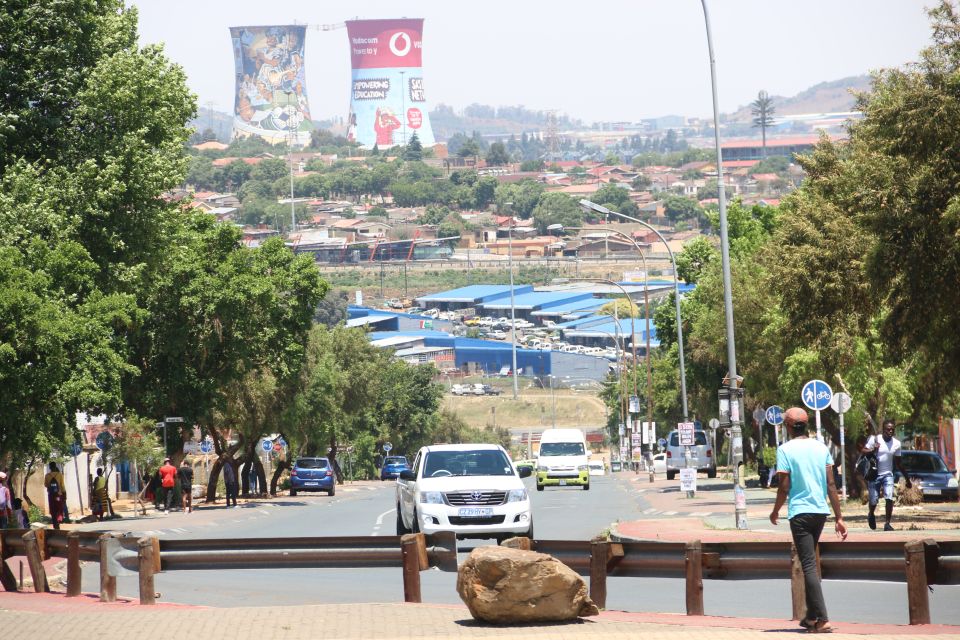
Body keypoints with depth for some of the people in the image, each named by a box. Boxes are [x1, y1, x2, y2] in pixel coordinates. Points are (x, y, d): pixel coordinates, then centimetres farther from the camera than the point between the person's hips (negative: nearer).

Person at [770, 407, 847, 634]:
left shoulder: (785, 450, -8)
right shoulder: (821, 447, 6)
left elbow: (784, 487, -9)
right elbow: (831, 485, 4)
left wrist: (775, 512, 7)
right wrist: (839, 518, 6)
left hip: (799, 513, -5)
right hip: (821, 511, 5)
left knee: (809, 566, -6)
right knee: (810, 563, 19)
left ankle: (822, 619, -15)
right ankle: (811, 616, 25)